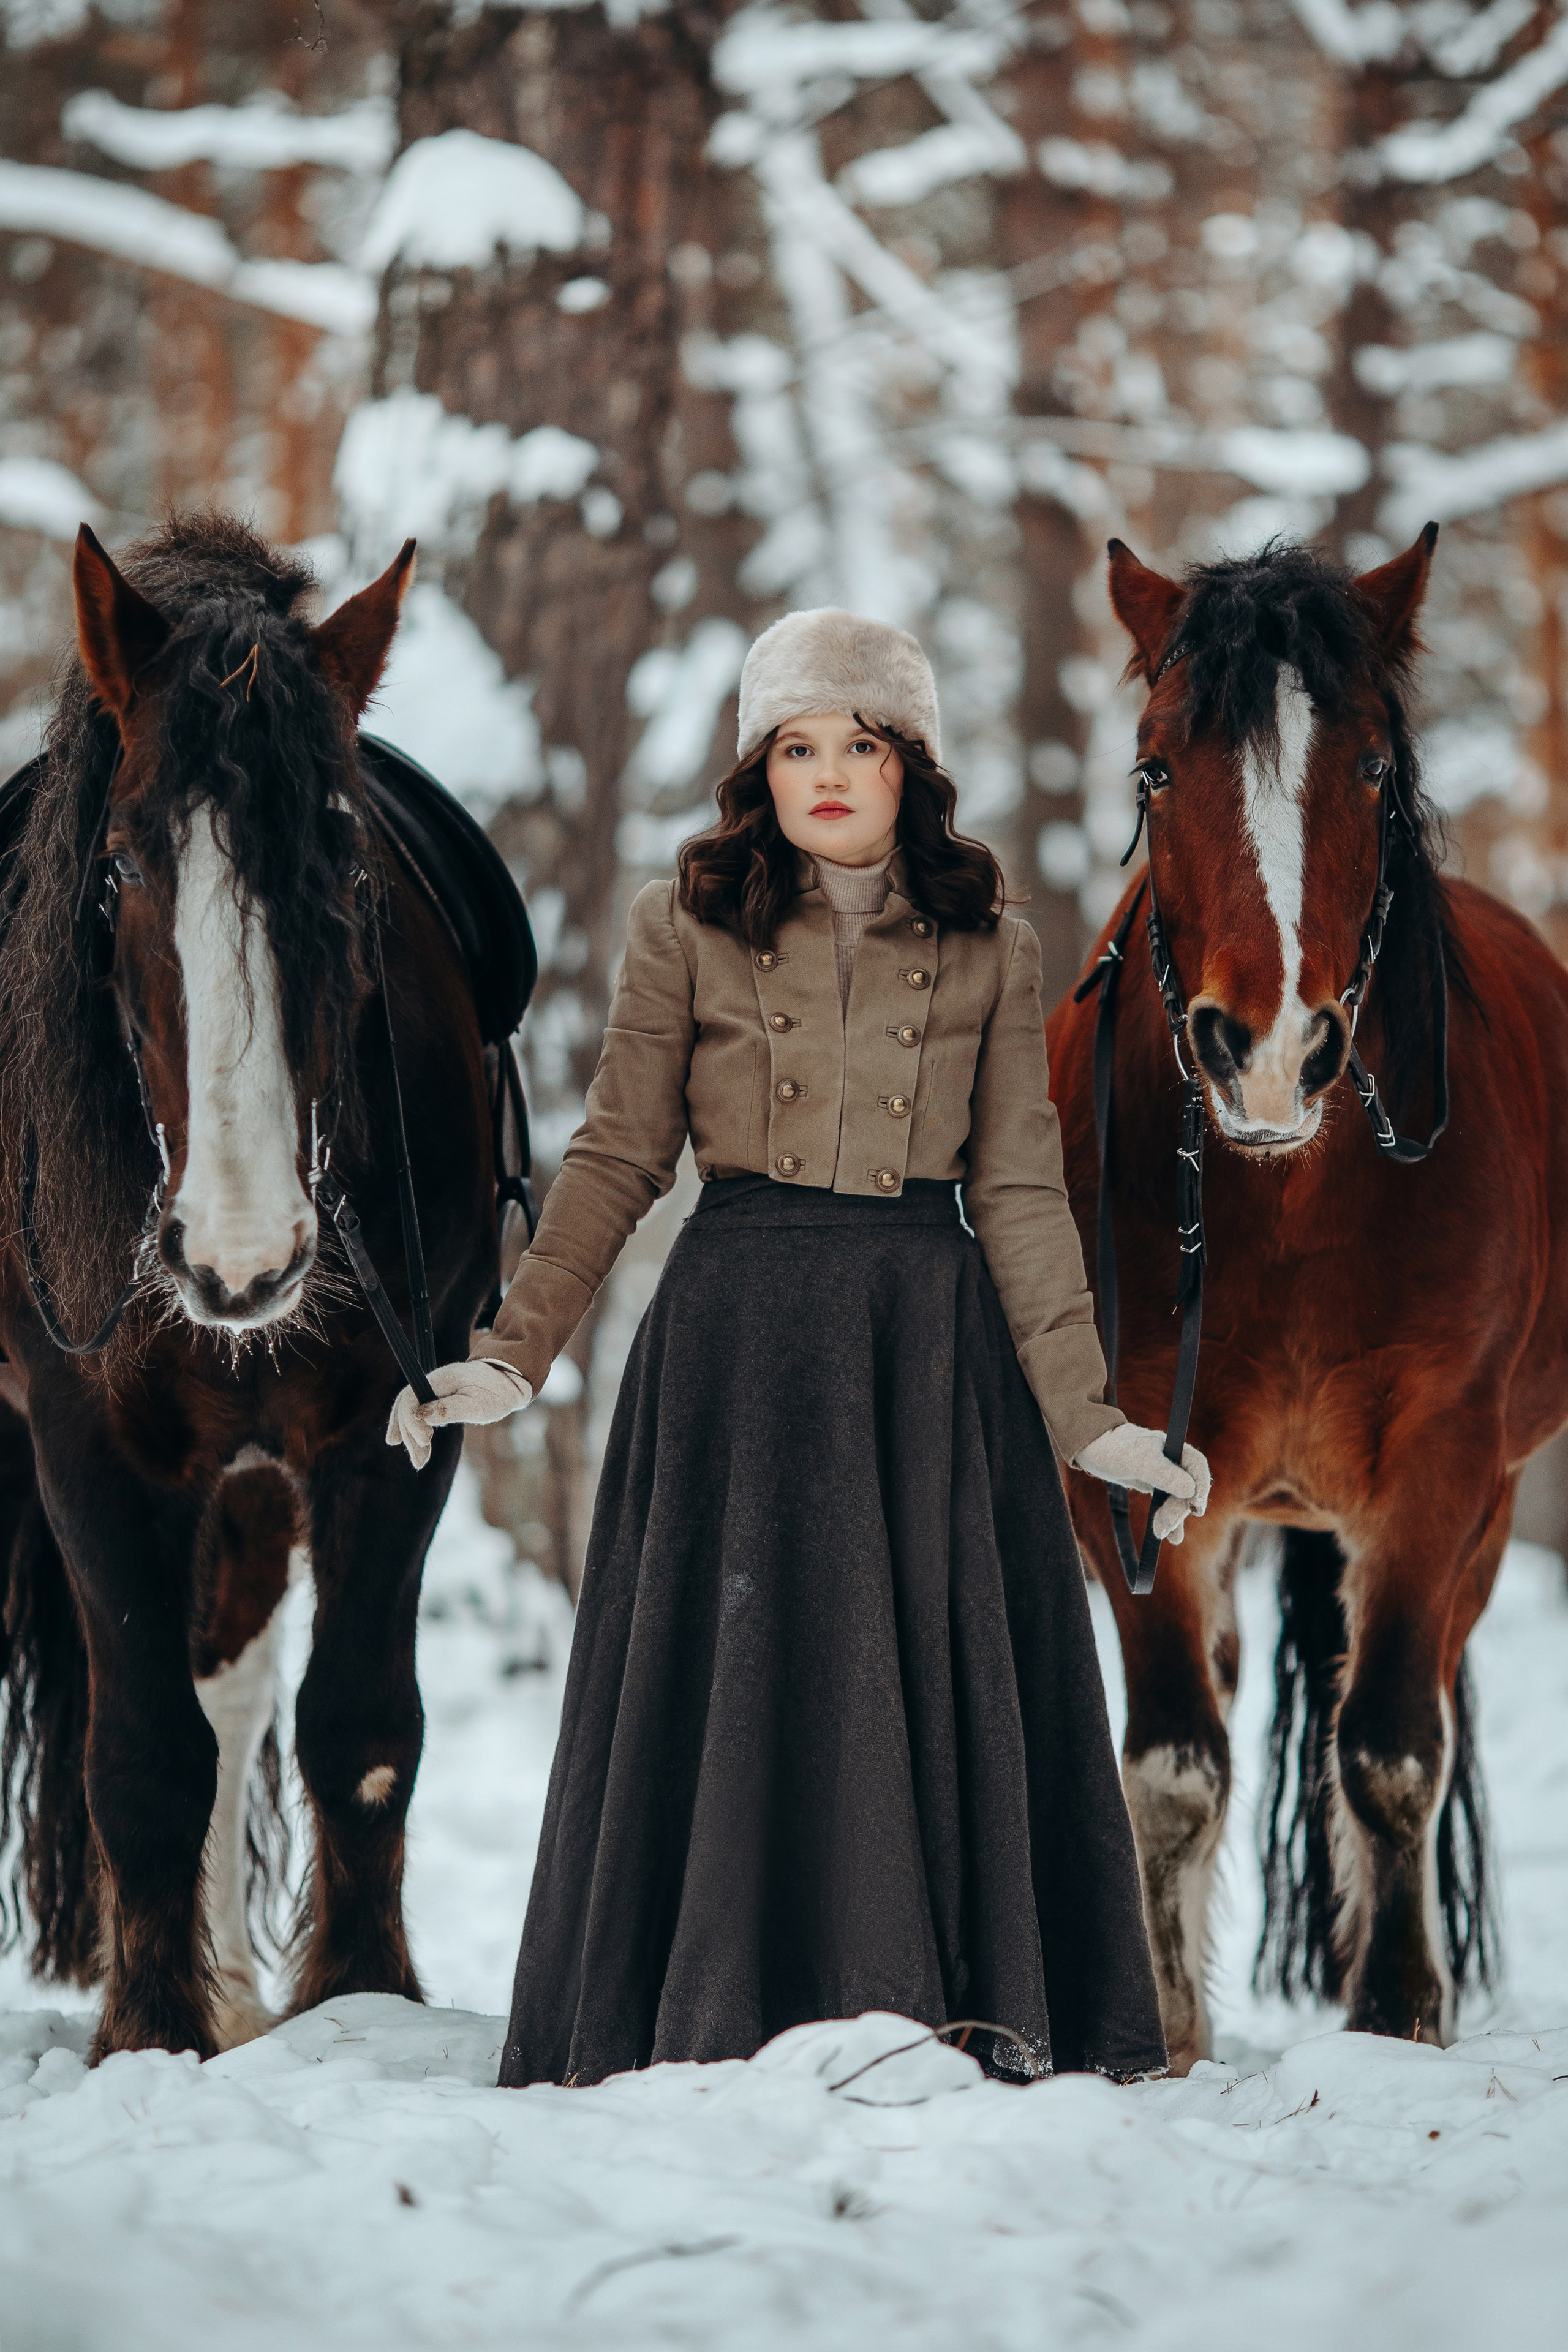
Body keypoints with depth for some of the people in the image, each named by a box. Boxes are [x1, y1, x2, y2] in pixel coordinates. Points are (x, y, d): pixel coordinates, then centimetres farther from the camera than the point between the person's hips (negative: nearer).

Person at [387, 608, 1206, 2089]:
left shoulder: (987, 952, 6)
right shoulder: (686, 929, 3)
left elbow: (1020, 1194, 5)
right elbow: (615, 1161, 4)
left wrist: (1086, 1415, -1)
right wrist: (514, 1357, -4)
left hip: (932, 1350, 1)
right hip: (736, 1340, -1)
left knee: (944, 1672, 1)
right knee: (728, 1672, 0)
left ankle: (980, 2024, 9)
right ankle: (715, 2026, 8)